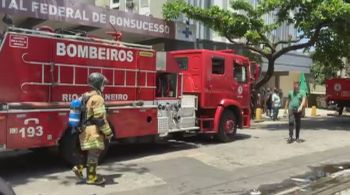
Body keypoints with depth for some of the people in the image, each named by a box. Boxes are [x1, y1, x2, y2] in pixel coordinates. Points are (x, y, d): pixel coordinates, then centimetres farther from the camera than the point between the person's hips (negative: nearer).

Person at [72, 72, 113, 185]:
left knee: (91, 152, 20)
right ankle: (91, 177, 6)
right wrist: (108, 132, -14)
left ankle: (79, 168, 18)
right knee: (94, 153, -1)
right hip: (93, 130, -9)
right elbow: (100, 118, -21)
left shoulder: (86, 96, 13)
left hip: (85, 129, 10)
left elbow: (83, 114, 19)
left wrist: (81, 128, 26)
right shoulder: (97, 98, -17)